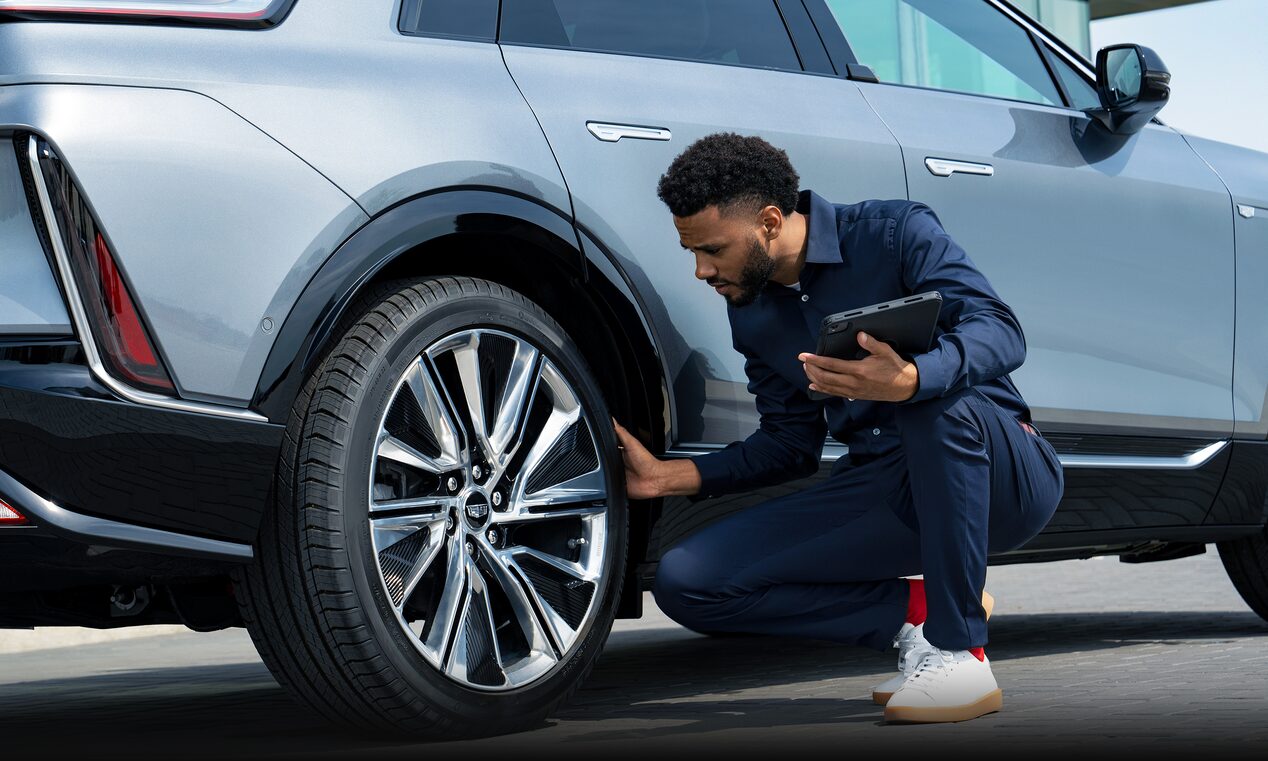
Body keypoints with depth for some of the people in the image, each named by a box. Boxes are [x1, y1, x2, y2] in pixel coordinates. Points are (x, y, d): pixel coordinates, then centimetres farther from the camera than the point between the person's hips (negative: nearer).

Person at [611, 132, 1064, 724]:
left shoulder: (894, 233, -11)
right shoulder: (751, 314, 8)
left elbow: (1001, 331, -24)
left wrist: (908, 380, -44)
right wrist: (669, 477, 4)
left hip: (1004, 475, -5)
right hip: (885, 495, 6)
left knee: (939, 396, -42)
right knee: (685, 581, -10)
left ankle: (959, 652, -30)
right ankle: (916, 612, -8)